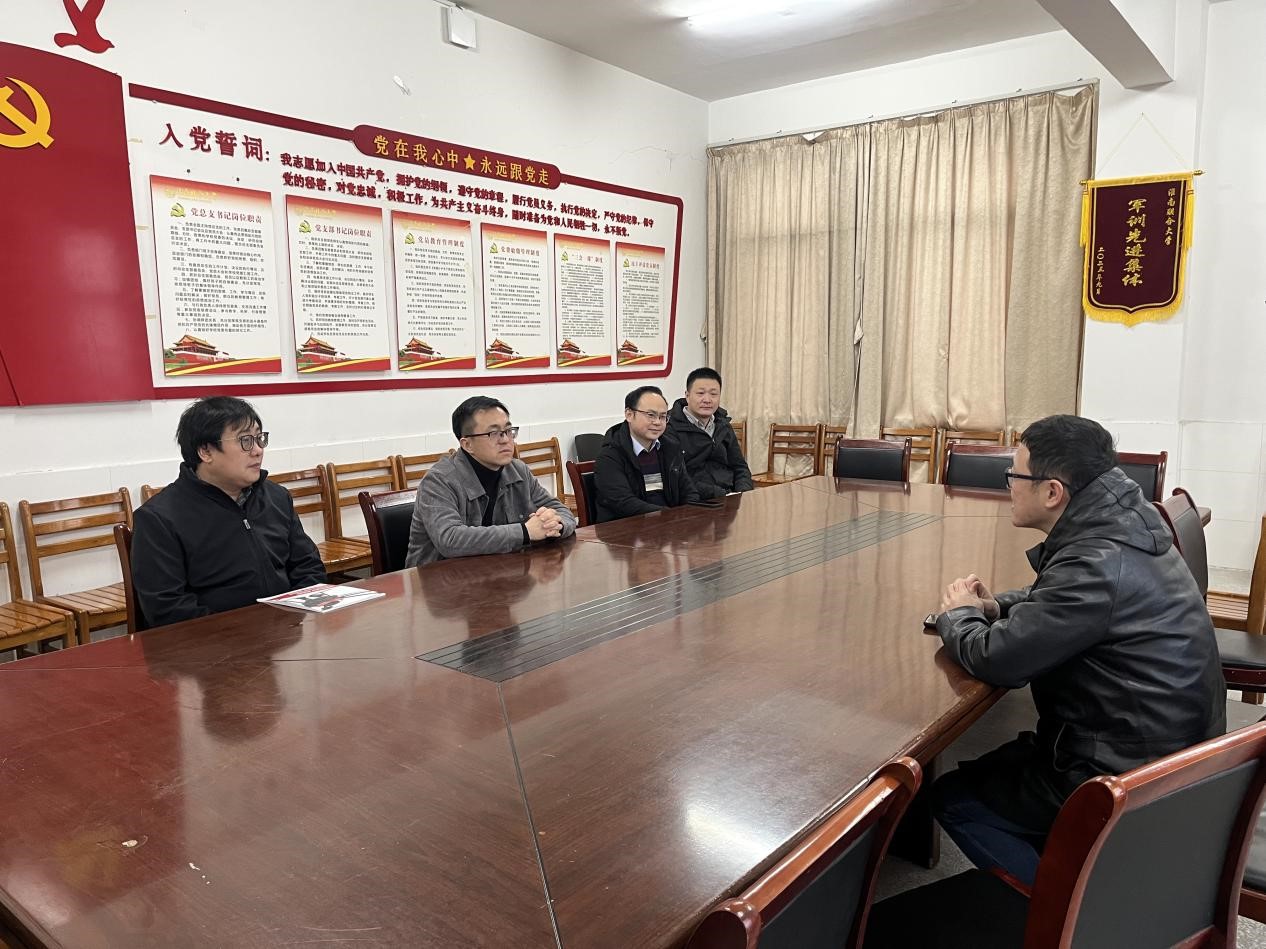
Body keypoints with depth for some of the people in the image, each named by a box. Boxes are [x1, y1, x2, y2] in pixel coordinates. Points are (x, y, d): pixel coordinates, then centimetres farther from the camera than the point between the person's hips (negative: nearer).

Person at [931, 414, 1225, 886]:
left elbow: (997, 660, -25)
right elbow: (1061, 603, 19)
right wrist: (996, 606, 1)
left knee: (952, 798, 2)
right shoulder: (1122, 526, 0)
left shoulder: (1099, 563, -29)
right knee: (988, 767, 22)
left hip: (1130, 780, -9)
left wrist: (959, 616, -5)